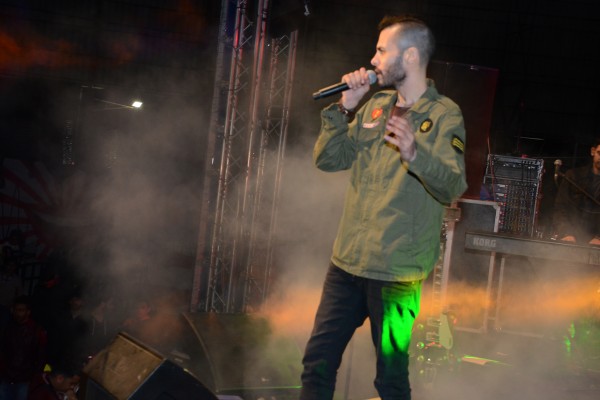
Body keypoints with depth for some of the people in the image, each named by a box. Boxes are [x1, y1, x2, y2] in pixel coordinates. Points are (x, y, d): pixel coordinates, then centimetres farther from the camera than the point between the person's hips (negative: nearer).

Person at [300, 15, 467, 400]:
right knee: (317, 363, 10)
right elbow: (328, 159, 7)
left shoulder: (444, 114, -8)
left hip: (397, 271, -6)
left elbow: (453, 187, -20)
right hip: (347, 261, 6)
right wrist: (345, 108, -5)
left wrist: (414, 154, -38)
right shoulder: (376, 106, 10)